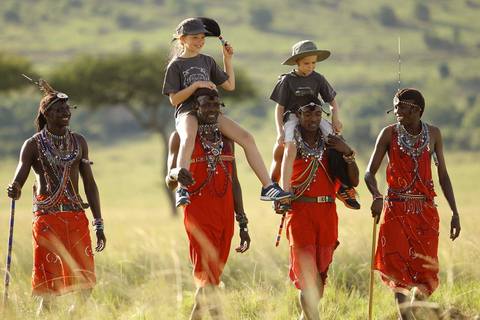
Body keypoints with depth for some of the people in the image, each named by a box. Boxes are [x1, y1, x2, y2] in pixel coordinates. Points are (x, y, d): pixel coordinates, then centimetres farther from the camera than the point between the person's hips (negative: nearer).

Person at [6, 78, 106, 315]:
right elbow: (18, 179, -7)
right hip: (47, 217, -3)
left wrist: (99, 224, 11)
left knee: (85, 282, -3)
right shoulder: (33, 144, 1)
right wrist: (13, 191, -33)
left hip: (77, 216, 3)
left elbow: (89, 184, 15)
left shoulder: (78, 142, 12)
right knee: (48, 284, -6)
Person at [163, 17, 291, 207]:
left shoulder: (207, 61, 18)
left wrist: (228, 59, 14)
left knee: (246, 138, -13)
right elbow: (174, 99, -4)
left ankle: (267, 187, -13)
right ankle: (182, 191, -50)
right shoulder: (176, 65, 3)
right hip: (187, 113, -5)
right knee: (188, 139, -40)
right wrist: (196, 85, -12)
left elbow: (230, 85, 21)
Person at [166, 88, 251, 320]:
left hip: (225, 216, 5)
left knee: (211, 277, 7)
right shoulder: (181, 137, 0)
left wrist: (242, 224, 14)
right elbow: (170, 183, -7)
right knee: (207, 277, -14)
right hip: (198, 214, -5)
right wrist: (175, 174, -33)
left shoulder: (226, 138, 15)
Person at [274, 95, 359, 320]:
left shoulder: (332, 143, 9)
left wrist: (348, 153, -9)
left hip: (327, 213, 3)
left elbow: (353, 181, 5)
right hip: (299, 211, -3)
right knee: (306, 272, -12)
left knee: (320, 274, 9)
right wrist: (277, 201, -7)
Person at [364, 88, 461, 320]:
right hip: (396, 210, -1)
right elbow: (369, 173, -3)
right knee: (398, 268, -9)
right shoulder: (389, 133, -2)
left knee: (427, 270, -2)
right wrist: (377, 197, -23)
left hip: (425, 212, 1)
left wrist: (454, 213, 4)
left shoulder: (432, 134, 4)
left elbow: (443, 176, 8)